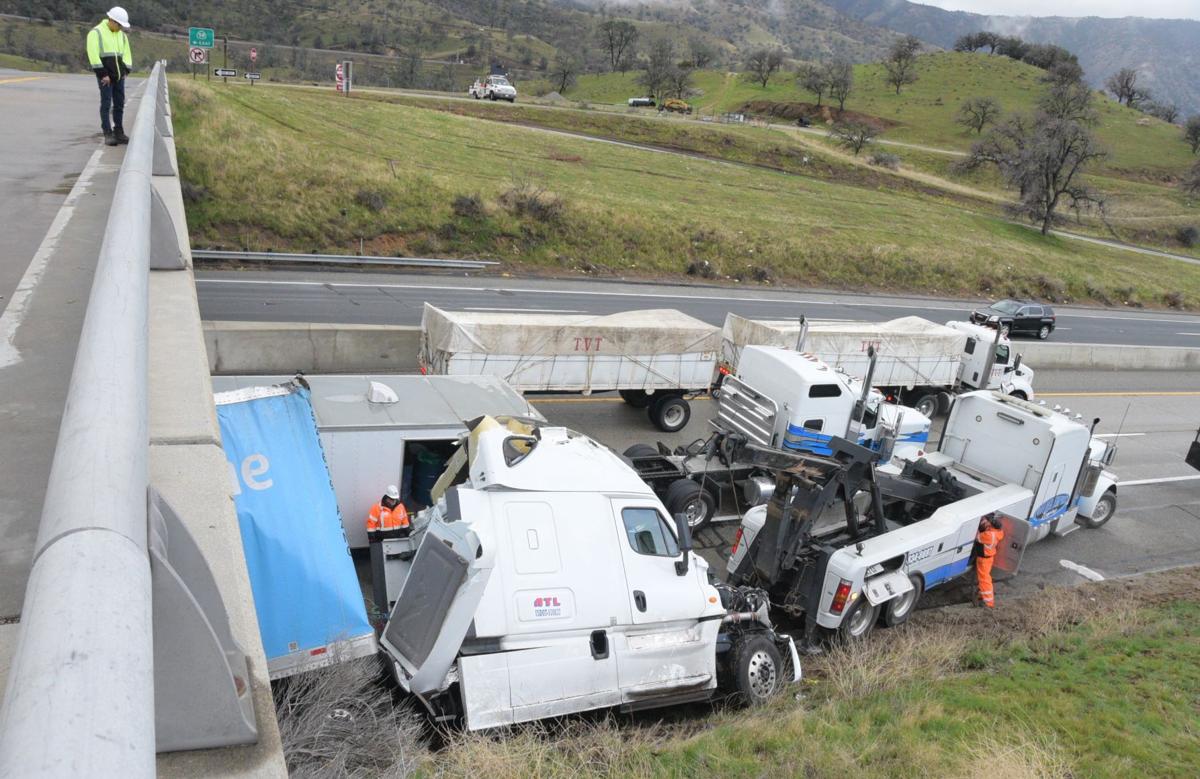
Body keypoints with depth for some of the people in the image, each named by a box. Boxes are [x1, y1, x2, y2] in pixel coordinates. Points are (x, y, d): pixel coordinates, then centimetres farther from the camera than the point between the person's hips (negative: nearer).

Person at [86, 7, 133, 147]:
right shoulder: (96, 33, -7)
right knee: (106, 104, -5)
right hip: (105, 76, -6)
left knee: (119, 104, 8)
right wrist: (103, 74, -15)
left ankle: (118, 132, 16)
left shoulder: (122, 35, 14)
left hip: (119, 76, 6)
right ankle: (108, 134, -3)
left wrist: (126, 71, 7)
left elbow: (127, 54, 19)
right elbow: (93, 55, -12)